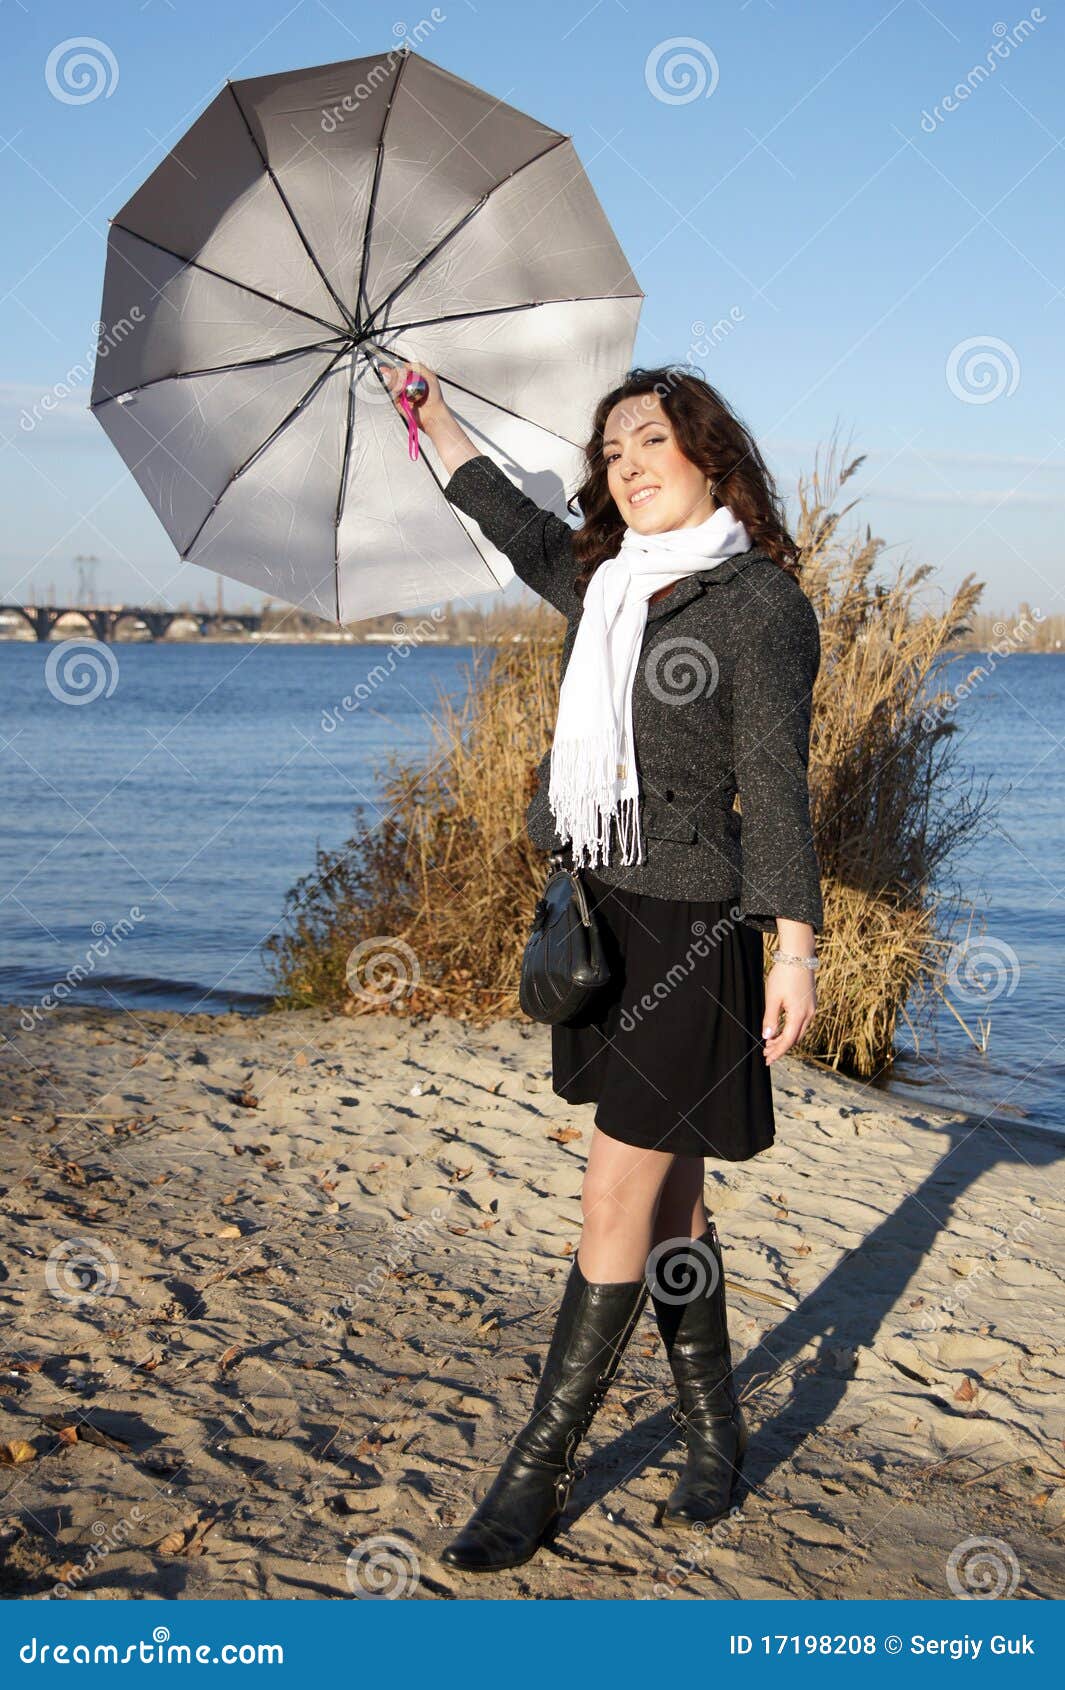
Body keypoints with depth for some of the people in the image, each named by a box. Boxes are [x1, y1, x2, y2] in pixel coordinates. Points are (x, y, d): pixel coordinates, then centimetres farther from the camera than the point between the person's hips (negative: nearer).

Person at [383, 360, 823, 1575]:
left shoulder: (759, 601, -8)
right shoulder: (597, 581, 10)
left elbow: (774, 789, -11)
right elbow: (516, 522, 31)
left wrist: (794, 948, -14)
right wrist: (437, 422, 33)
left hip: (691, 927, -6)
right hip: (597, 919, 7)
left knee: (618, 1202, -4)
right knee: (666, 1195, 13)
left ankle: (540, 1469, 5)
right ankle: (713, 1430, 26)